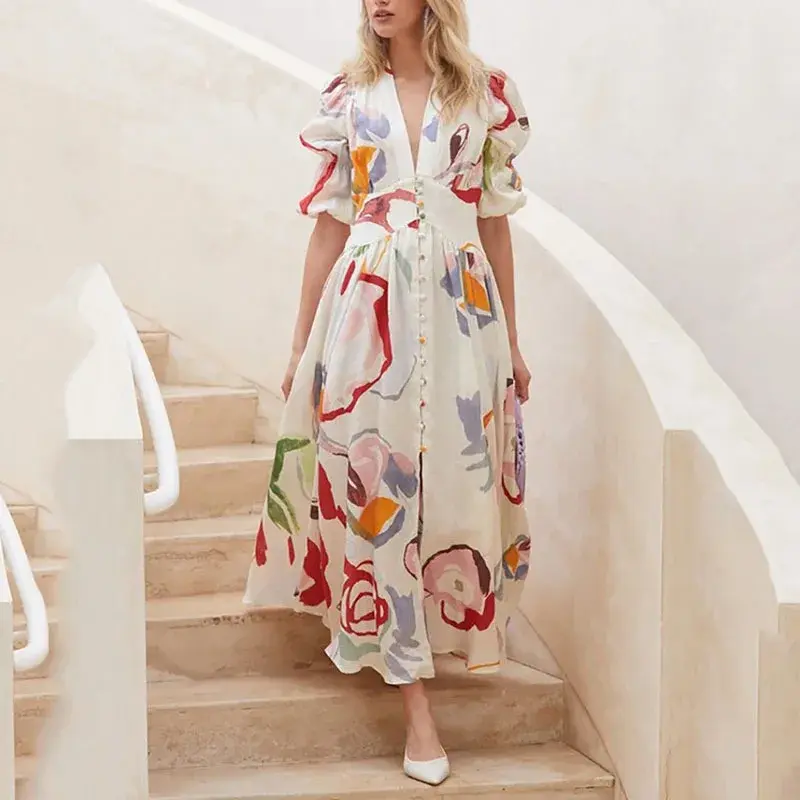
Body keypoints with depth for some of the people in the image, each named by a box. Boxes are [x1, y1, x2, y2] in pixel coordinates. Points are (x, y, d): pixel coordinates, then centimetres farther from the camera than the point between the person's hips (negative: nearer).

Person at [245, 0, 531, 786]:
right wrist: (301, 345, 7)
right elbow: (329, 226, 8)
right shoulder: (347, 96, 5)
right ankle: (414, 699, 3)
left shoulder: (486, 93, 4)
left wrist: (511, 339, 9)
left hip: (461, 311, 0)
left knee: (455, 478, 3)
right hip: (367, 310, 0)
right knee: (376, 482, -3)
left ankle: (375, 629, 29)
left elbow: (494, 222, 8)